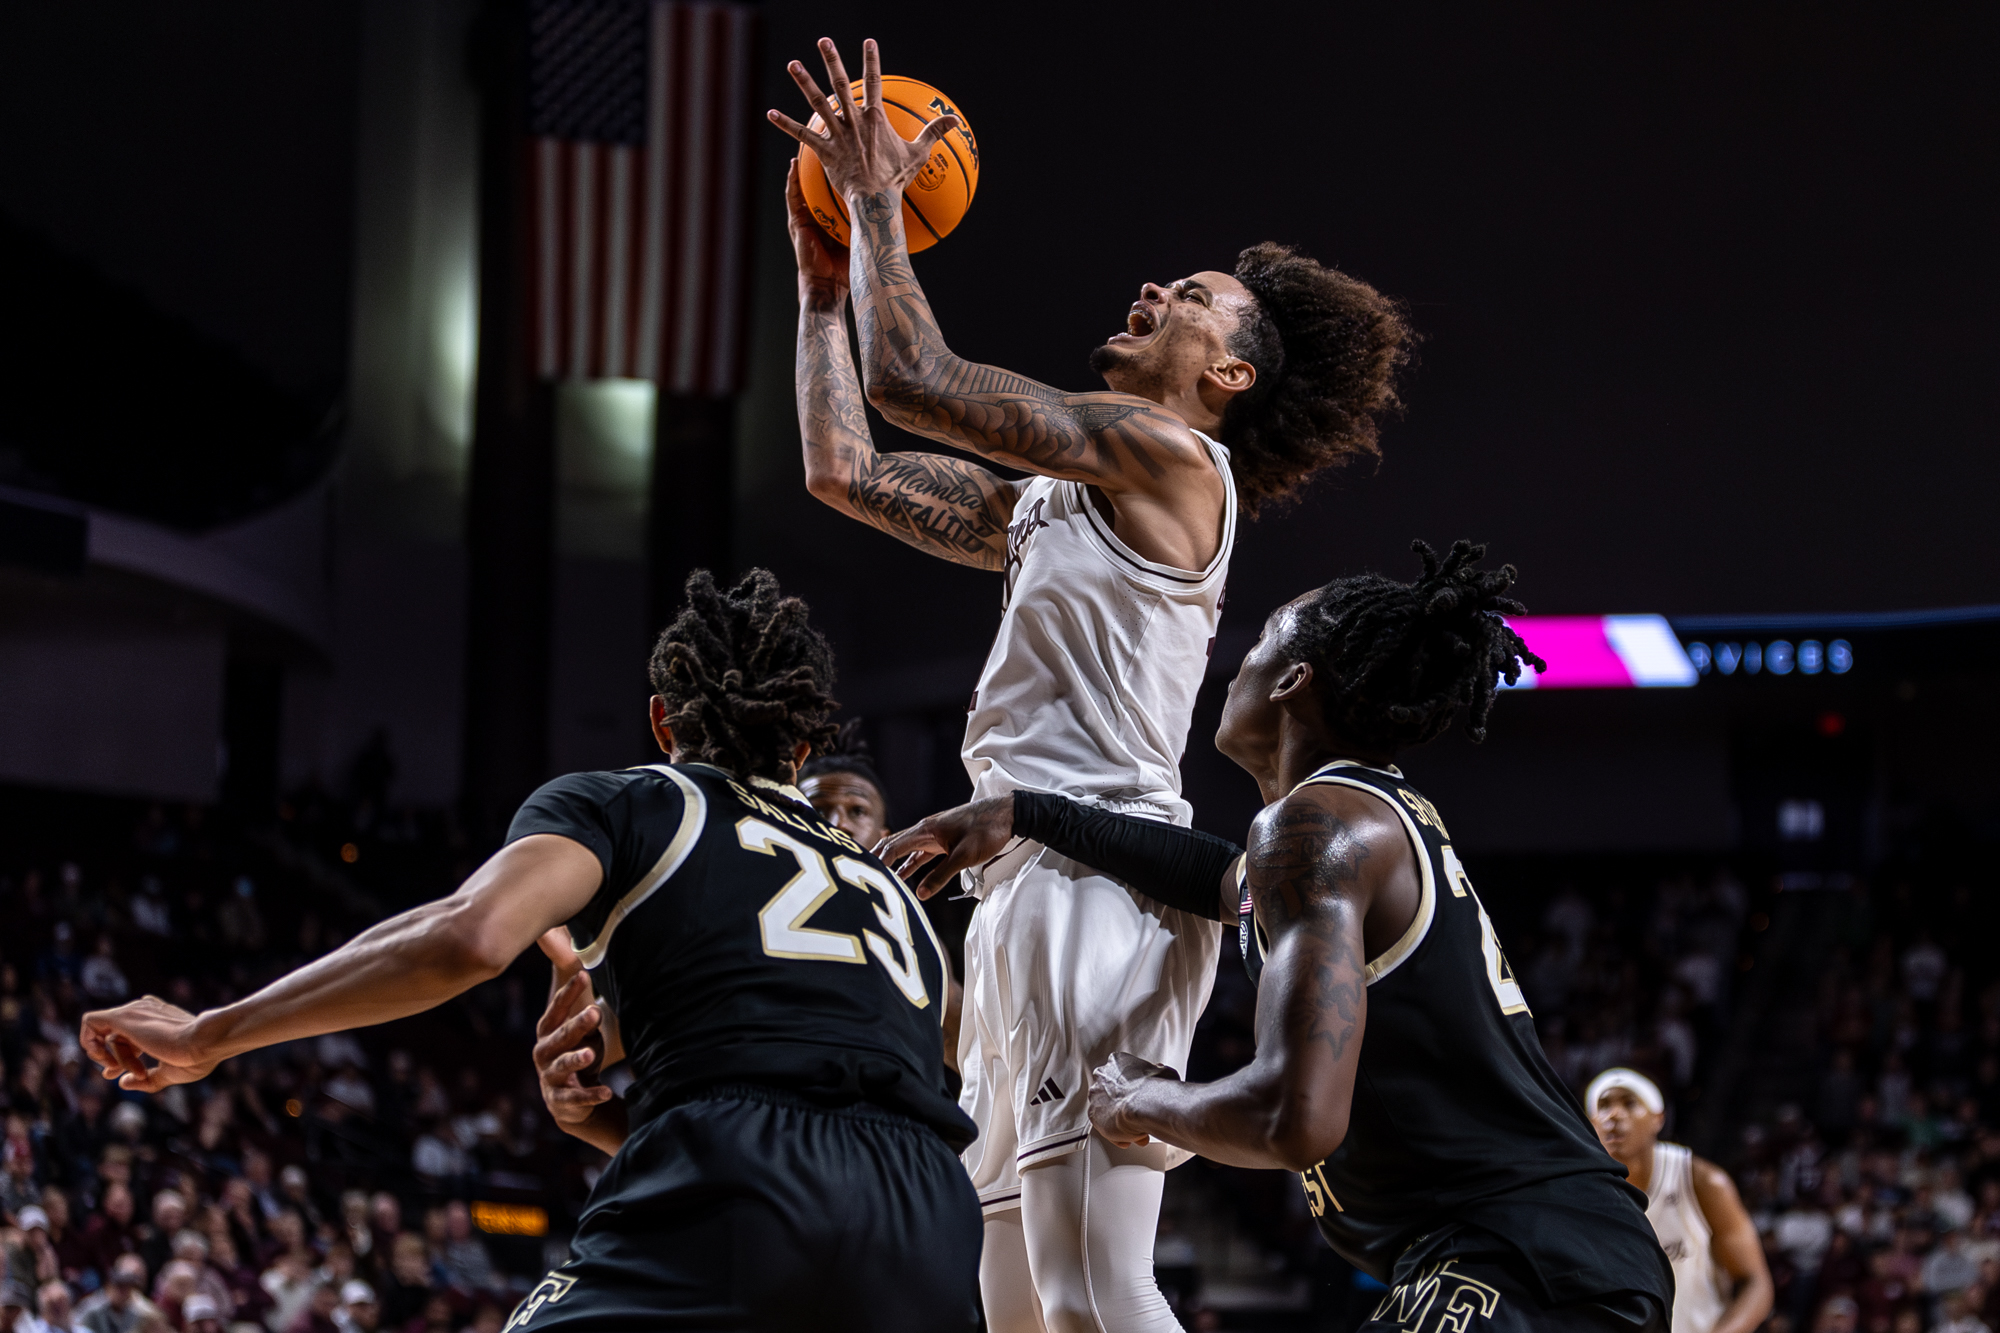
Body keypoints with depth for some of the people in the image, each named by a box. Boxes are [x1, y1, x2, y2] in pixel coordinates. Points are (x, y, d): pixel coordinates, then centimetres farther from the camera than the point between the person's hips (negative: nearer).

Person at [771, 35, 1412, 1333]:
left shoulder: (1169, 454, -4)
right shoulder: (1049, 503, 23)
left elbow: (916, 378, -10)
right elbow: (845, 468, 25)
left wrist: (878, 200, 1)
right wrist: (826, 279, 24)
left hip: (1100, 880, -10)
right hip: (1027, 888, 10)